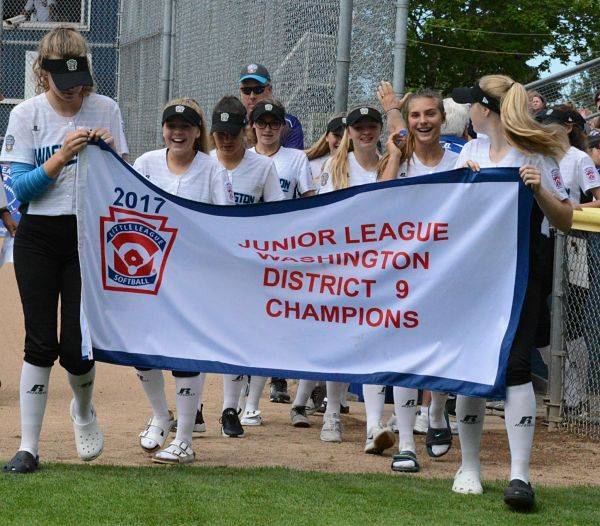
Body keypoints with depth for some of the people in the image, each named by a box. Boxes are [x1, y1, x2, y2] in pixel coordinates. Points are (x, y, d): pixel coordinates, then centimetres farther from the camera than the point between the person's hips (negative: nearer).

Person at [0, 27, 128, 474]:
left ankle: (83, 410, 29)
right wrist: (62, 156, -19)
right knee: (41, 343, -3)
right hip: (38, 239, 0)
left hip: (89, 236, 0)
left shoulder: (106, 110, 2)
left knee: (76, 348, -5)